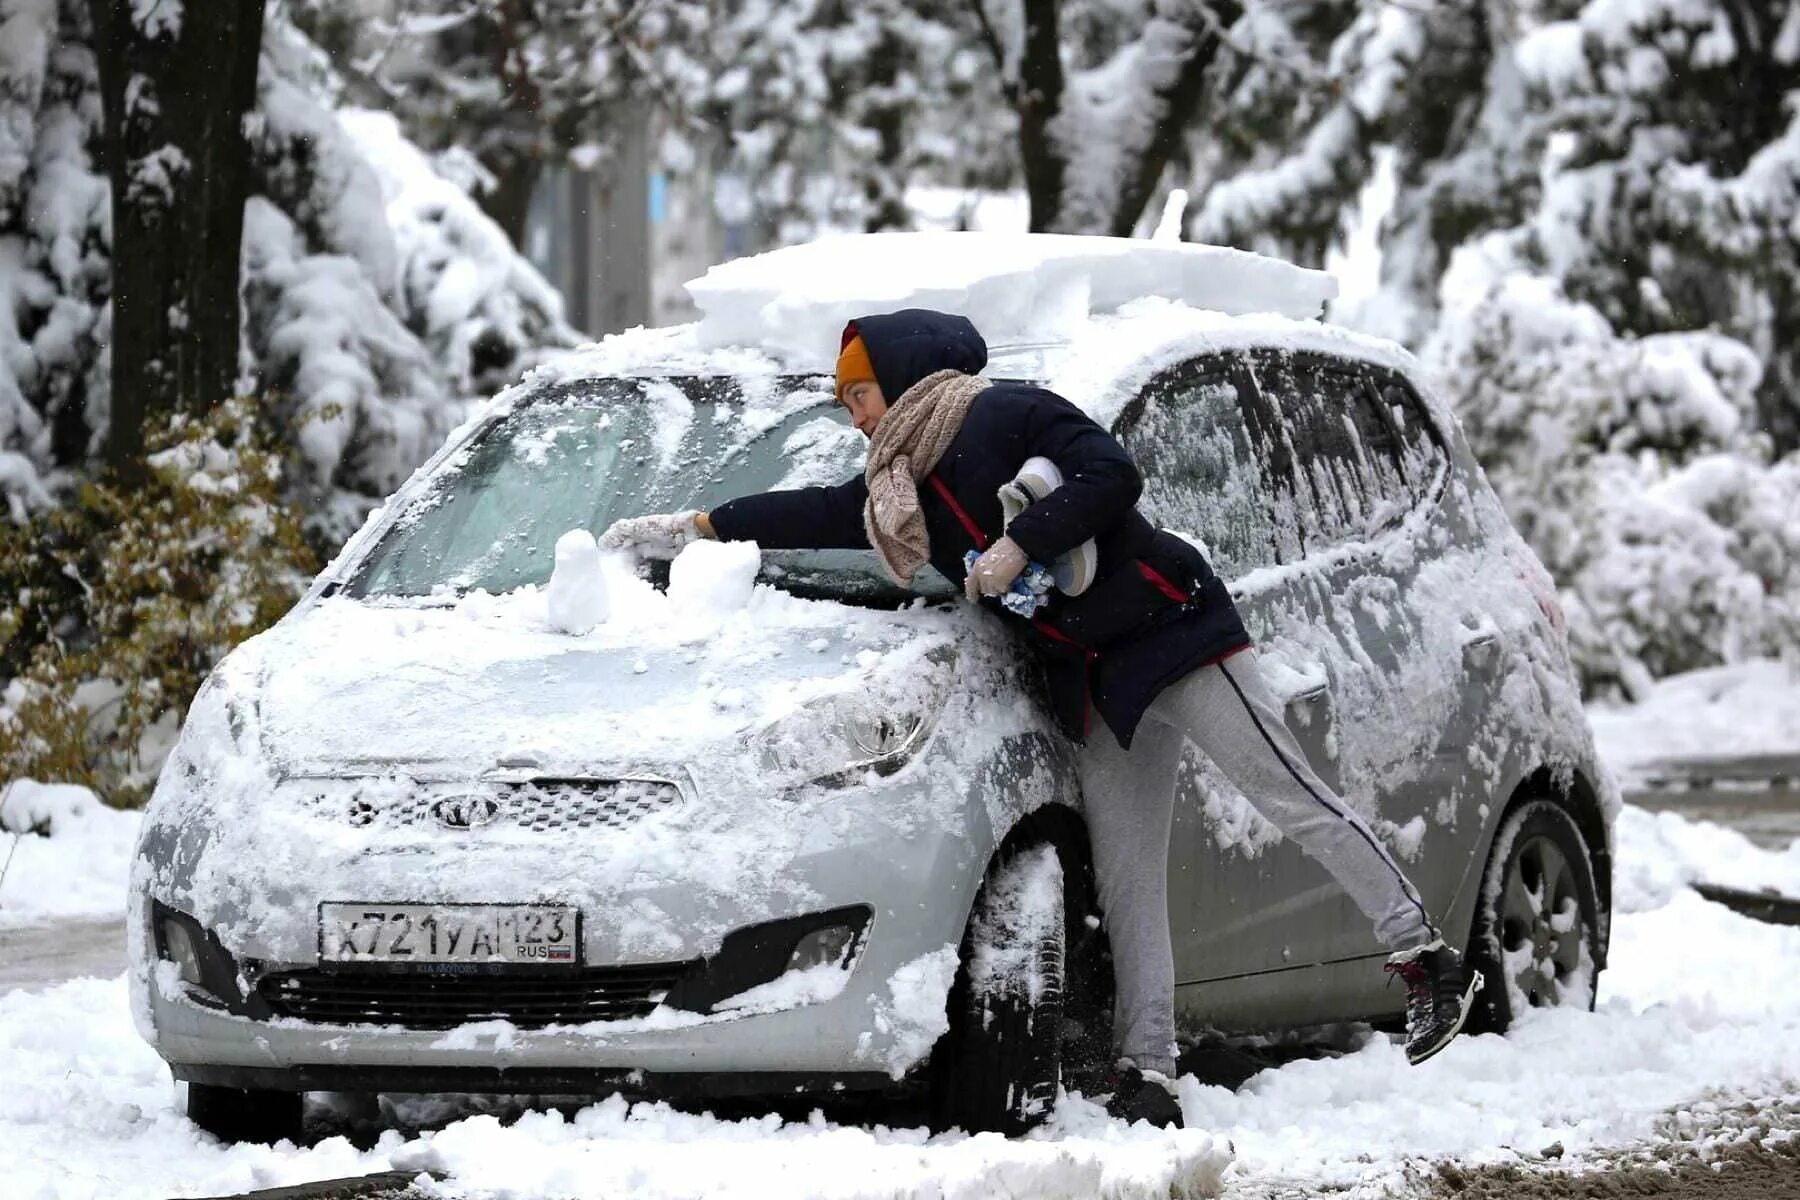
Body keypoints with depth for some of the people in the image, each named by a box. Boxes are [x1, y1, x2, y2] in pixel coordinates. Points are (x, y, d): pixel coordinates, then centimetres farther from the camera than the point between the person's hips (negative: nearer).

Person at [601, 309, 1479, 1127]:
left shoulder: (1011, 416, -10)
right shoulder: (903, 482, 16)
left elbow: (1111, 478, -20)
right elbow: (814, 516, 26)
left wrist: (1018, 548, -21)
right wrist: (697, 528, 29)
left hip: (1172, 634, -8)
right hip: (1099, 688, 8)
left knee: (1292, 799, -10)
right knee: (1126, 886, 1)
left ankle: (1423, 959, -5)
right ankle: (1146, 1077, -1)